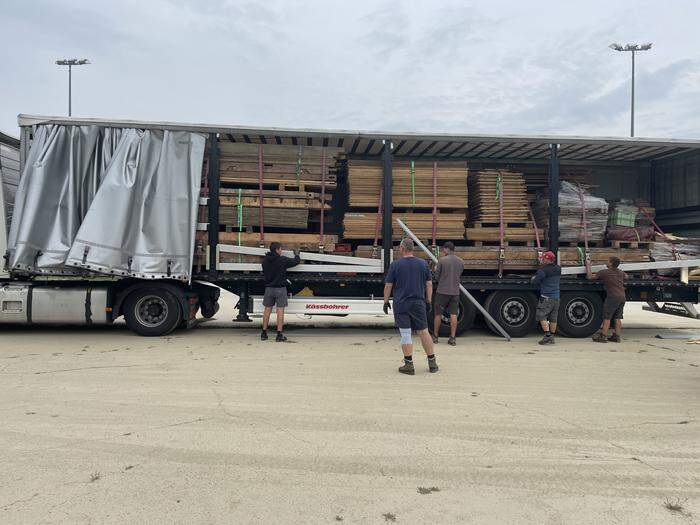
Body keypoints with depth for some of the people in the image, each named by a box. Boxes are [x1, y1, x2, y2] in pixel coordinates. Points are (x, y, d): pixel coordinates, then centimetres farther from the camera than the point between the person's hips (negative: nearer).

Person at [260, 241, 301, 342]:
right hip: (280, 288, -5)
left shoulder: (265, 260, 2)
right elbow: (296, 261, -3)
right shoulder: (282, 260, -13)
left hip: (269, 288, 5)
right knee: (280, 310, 0)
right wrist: (297, 254, 17)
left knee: (267, 309, 11)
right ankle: (279, 335, 0)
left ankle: (264, 333, 16)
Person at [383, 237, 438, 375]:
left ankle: (409, 365, 3)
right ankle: (432, 363, 14)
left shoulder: (395, 264, -5)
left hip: (401, 304, -3)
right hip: (419, 303, 3)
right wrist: (428, 301, 14)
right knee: (423, 332, 10)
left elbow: (388, 285, -3)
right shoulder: (423, 263, 4)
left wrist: (386, 302, 6)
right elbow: (429, 284, 6)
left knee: (405, 334, 1)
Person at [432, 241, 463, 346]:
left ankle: (435, 336, 18)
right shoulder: (461, 262, 4)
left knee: (438, 314, 9)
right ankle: (452, 338, 2)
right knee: (453, 315, 4)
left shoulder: (442, 260, -10)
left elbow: (437, 277, -3)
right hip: (455, 291, 3)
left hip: (442, 291, -3)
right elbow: (459, 276, 13)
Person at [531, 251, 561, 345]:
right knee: (553, 318, 11)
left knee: (542, 316, -4)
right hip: (556, 297, 7)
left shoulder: (543, 270, -14)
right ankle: (552, 337, 15)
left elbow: (535, 281, -8)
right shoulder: (558, 269, 10)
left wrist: (534, 278, 14)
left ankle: (547, 335, -14)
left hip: (546, 297, -7)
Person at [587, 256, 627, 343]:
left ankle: (603, 336, -2)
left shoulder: (604, 272, -7)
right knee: (617, 318, 11)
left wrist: (588, 266, 9)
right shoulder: (620, 272, 14)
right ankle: (617, 336, 14)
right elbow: (626, 276, 38)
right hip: (622, 297, 7)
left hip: (612, 297, -7)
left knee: (607, 317, -2)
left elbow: (590, 276, -4)